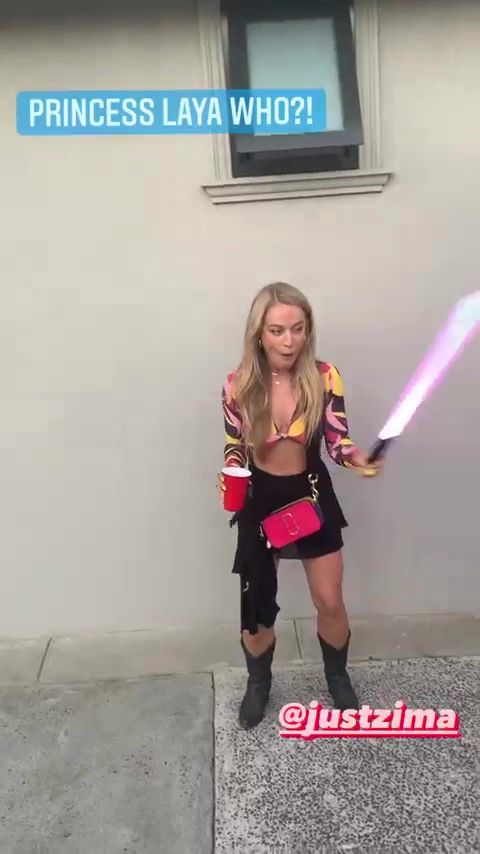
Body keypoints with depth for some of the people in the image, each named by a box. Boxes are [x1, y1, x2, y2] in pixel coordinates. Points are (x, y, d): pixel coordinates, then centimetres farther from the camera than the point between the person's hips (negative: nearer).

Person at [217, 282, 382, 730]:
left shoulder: (324, 378, -15)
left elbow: (337, 440, -11)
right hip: (260, 499, 0)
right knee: (256, 606, 12)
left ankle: (337, 677, 42)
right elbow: (234, 446, -1)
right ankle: (259, 682, 42)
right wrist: (228, 475, -20)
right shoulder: (239, 385, -14)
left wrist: (356, 457, -32)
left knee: (330, 602, 11)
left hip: (313, 495, 0)